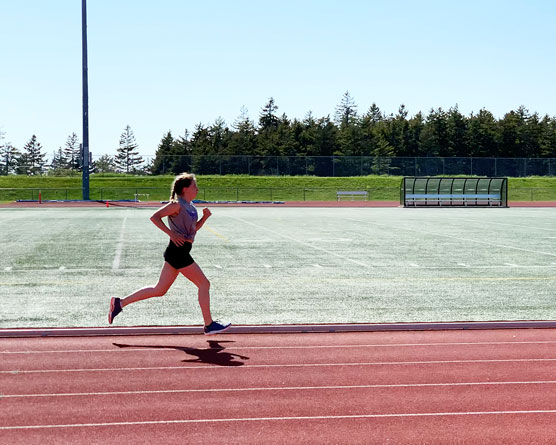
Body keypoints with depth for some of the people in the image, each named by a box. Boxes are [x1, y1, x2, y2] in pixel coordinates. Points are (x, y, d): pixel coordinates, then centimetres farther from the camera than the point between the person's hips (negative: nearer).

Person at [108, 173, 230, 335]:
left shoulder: (190, 206, 16)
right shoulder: (177, 204, -11)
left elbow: (194, 228, 26)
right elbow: (155, 217, -16)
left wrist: (205, 217, 9)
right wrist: (172, 233, -20)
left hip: (181, 252, 10)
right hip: (178, 250, -10)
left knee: (159, 290, 11)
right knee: (204, 283, -4)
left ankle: (120, 302, 15)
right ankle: (209, 325, 3)